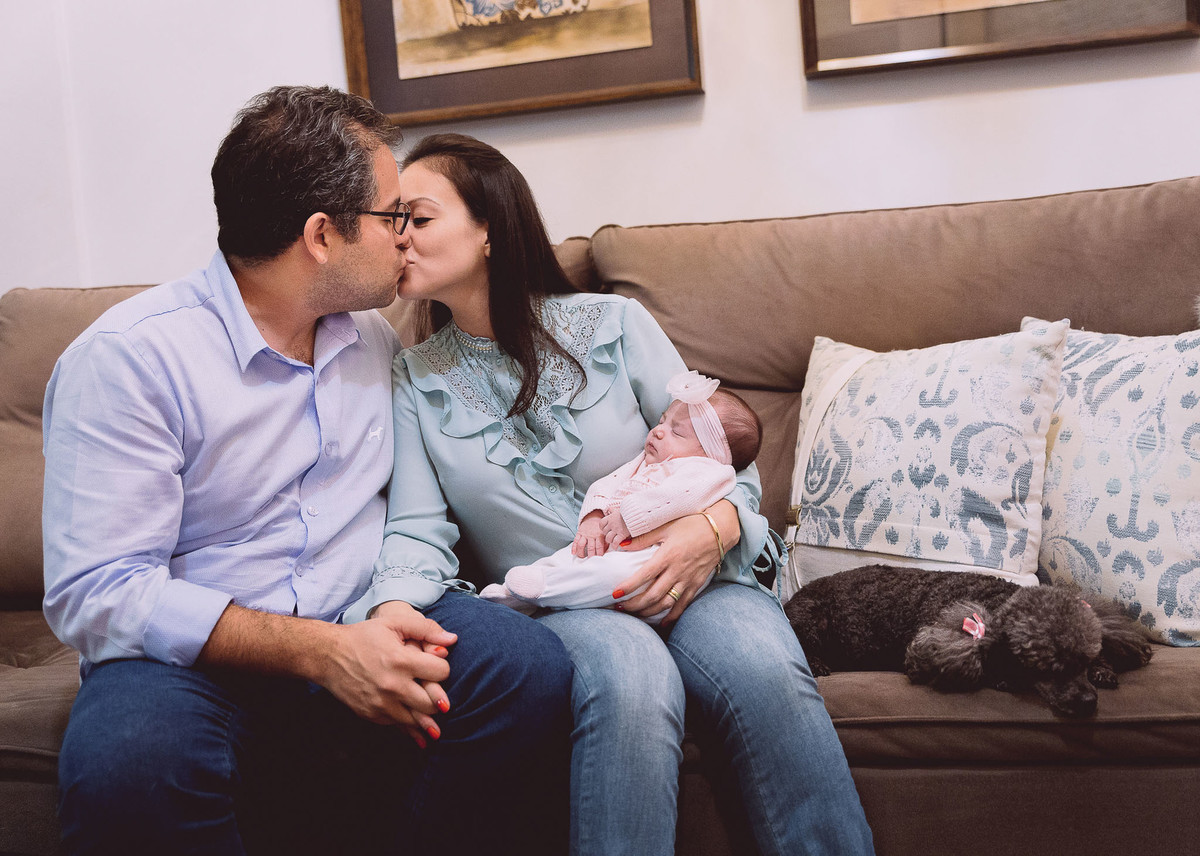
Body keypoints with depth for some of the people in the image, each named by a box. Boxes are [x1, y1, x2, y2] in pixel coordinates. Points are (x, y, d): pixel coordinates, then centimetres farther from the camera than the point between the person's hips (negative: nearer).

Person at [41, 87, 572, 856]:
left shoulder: (375, 337, 10)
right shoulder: (128, 358, -13)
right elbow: (94, 594, -19)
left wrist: (396, 608, -11)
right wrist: (320, 651, -26)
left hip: (358, 633, 5)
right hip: (194, 660, -4)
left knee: (534, 668, -22)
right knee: (127, 762, -38)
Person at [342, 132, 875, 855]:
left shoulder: (614, 324, 4)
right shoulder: (416, 381, 8)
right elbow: (419, 532, -1)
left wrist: (715, 527, -19)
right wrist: (392, 610, -24)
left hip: (683, 579, 1)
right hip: (555, 606, 0)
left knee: (763, 668, -31)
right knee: (631, 675, -36)